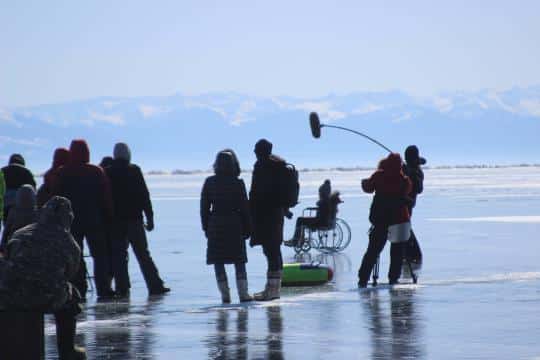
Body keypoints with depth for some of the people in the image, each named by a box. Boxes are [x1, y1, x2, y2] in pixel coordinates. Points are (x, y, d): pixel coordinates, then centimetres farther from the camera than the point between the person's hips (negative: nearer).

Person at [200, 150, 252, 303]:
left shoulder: (209, 183, -1)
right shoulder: (238, 183, -5)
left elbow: (204, 206, 3)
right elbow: (244, 207, -3)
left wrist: (206, 227, 10)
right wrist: (247, 228, 5)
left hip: (215, 225, 1)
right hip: (234, 225, -1)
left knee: (218, 261, 6)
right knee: (239, 261, 7)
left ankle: (225, 295, 2)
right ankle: (243, 293, -1)